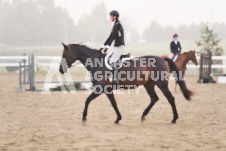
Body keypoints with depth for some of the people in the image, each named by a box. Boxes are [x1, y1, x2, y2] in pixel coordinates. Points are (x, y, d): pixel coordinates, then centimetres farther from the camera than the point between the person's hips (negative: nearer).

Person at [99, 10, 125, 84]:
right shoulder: (115, 25, 17)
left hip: (120, 46, -10)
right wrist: (103, 46, 18)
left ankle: (116, 78, -25)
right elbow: (111, 37, 19)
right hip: (118, 46, 10)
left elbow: (113, 36, -18)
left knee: (112, 61, -20)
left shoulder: (117, 25, -12)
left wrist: (107, 46, -22)